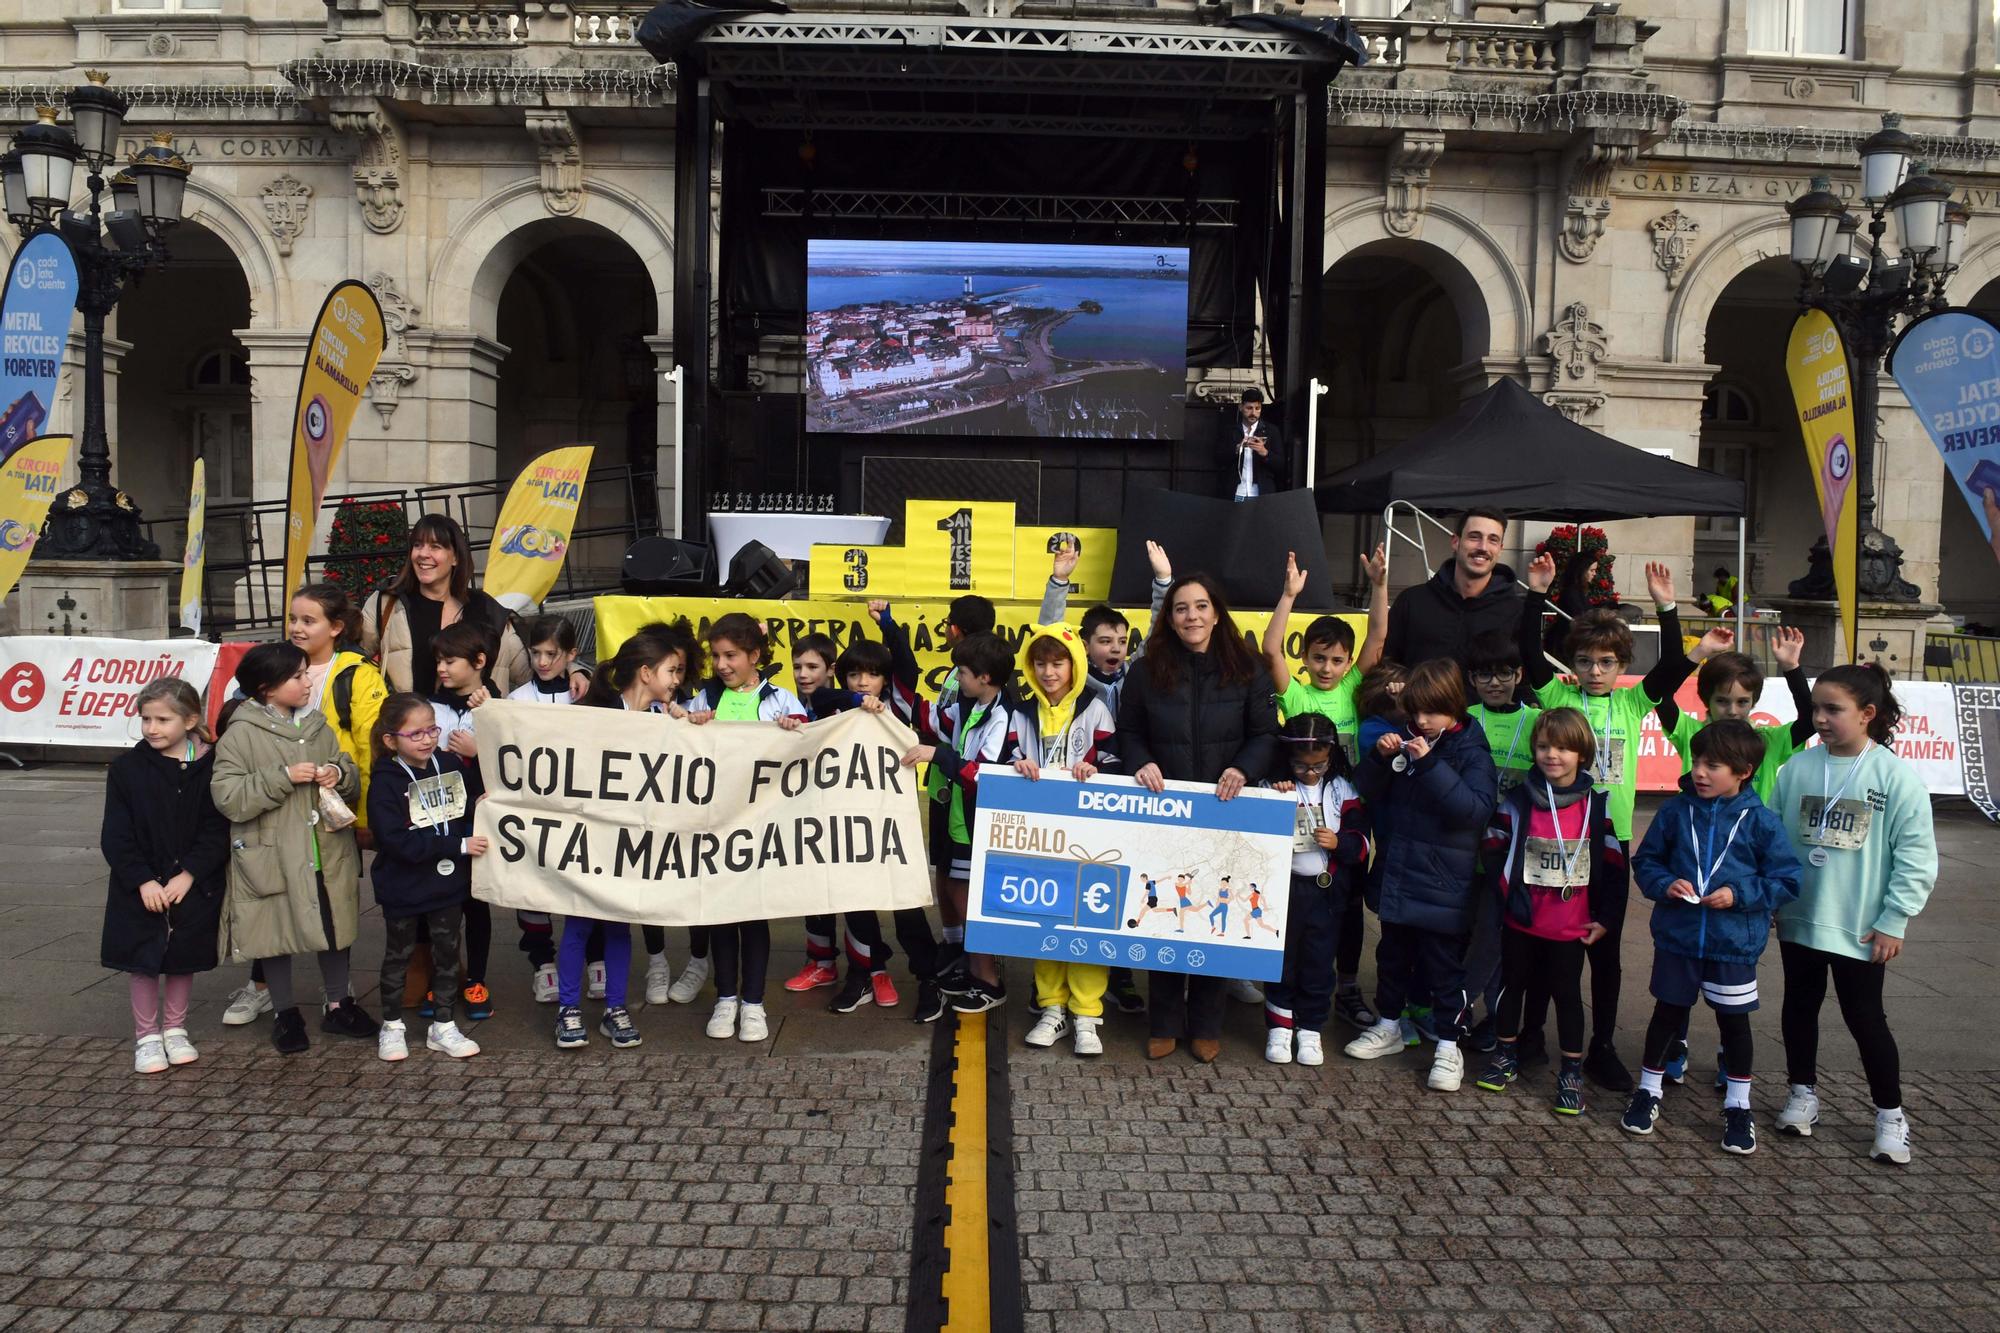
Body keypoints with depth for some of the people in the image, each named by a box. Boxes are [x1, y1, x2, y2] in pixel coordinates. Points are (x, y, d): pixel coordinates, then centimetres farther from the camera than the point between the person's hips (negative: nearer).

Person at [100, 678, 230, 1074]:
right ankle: (147, 1037, 21)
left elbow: (217, 830, -7)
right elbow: (116, 836, -5)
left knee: (183, 960, 11)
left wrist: (188, 875, -16)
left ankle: (175, 1030, 28)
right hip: (141, 889, 0)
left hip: (194, 886, 0)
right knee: (144, 961, 6)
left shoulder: (210, 767, -7)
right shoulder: (127, 768, -4)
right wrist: (143, 881, -14)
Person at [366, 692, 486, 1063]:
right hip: (403, 888, -4)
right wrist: (459, 845, -25)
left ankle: (443, 1026, 25)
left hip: (448, 882, 4)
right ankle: (392, 1026, 28)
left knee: (447, 952, 12)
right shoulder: (385, 782, -16)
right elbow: (399, 842, -24)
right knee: (398, 955, 12)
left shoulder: (451, 765, -2)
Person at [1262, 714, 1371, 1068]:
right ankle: (1279, 1027, 21)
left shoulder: (1342, 790, 1)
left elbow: (1363, 841, 3)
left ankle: (1310, 1029, 22)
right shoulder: (1274, 786, -4)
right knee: (1281, 959, 9)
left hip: (1326, 890, 1)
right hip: (1283, 888, -1)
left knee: (1319, 964, 9)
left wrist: (1340, 843, -17)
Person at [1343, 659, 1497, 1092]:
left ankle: (1448, 1046, 16)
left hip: (1442, 887, -6)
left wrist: (1431, 765, -31)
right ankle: (1389, 1026, 36)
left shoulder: (1471, 752, -10)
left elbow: (1476, 809, -24)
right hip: (1395, 878, 6)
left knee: (1443, 967, 4)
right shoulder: (1406, 742, 5)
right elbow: (1368, 792, 9)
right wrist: (1379, 756, -10)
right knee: (1392, 956, 19)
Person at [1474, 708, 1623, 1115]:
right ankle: (1504, 1059, 29)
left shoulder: (1597, 806, -4)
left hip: (1571, 927, -1)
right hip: (1520, 921, 1)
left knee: (1567, 994, 9)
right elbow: (1493, 850, 4)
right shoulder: (1517, 801, -3)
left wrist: (1603, 916, -1)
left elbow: (1614, 865, 1)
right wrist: (1507, 893, -5)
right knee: (1512, 987, 14)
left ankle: (1571, 1074, 21)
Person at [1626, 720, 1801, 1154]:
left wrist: (1739, 895, -17)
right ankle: (1648, 1089, 29)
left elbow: (1786, 880, -4)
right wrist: (1665, 884, -14)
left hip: (1735, 942, -1)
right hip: (1677, 936, 1)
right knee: (1668, 1012, 14)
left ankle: (1738, 1106, 28)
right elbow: (1645, 860, 5)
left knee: (1734, 1020, 12)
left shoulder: (1761, 821, -8)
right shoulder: (1676, 811, -3)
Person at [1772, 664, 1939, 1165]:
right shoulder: (1797, 768, -2)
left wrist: (1893, 921, -10)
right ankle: (1804, 1093, 34)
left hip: (1861, 928, -3)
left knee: (1865, 1017, 6)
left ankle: (1891, 1115, 24)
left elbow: (1917, 855, -9)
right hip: (1798, 918, 4)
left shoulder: (1896, 775, -11)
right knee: (1799, 1008, 16)